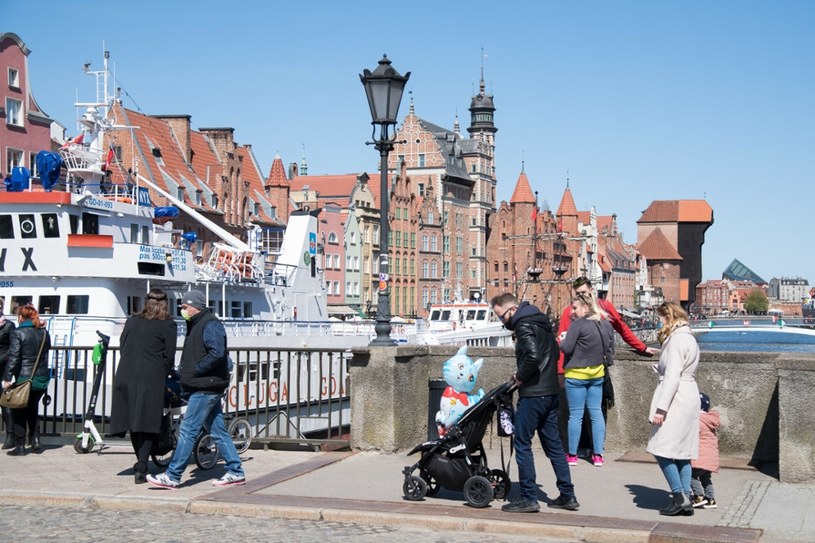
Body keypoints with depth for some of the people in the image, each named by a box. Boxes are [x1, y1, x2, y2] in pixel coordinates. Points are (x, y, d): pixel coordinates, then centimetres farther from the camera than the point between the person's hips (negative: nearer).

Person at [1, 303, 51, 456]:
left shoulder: (18, 333, -11)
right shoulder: (44, 333, 7)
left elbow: (13, 357, -15)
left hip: (24, 379, -6)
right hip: (42, 379, 6)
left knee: (18, 413, 6)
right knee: (32, 411, 20)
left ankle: (20, 446, 6)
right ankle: (36, 442, 14)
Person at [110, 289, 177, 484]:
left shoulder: (132, 321, 15)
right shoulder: (168, 325, 2)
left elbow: (122, 346, 17)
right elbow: (169, 356, -1)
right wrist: (163, 376, 13)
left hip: (126, 376, 5)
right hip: (151, 378, -5)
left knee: (134, 420, 14)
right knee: (148, 424, -2)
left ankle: (141, 462, 28)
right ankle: (141, 469, -9)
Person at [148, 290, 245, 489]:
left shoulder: (210, 325, -13)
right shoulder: (196, 325, 19)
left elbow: (217, 353, -25)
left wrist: (195, 371, -19)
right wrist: (186, 374, 9)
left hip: (206, 388, -10)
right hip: (204, 388, 10)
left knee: (188, 430, -8)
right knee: (218, 431, 11)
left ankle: (172, 476, -5)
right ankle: (235, 472, 15)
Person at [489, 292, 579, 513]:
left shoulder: (524, 325, -13)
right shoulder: (541, 322, 16)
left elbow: (533, 355, -28)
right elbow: (554, 353, 22)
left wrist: (520, 376, -12)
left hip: (533, 394, -9)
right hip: (551, 393, 9)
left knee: (522, 444, -1)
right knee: (553, 445, 13)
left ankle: (529, 498, 1)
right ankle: (567, 495, 16)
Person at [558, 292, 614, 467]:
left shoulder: (578, 324, -17)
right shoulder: (606, 325, 5)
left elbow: (566, 348, -15)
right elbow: (610, 351, 10)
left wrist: (563, 339, 4)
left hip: (576, 375, -6)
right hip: (597, 374, 6)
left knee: (576, 415, 0)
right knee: (596, 412, 9)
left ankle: (572, 455, 6)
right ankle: (598, 455, 9)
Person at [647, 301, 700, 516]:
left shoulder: (676, 340, -14)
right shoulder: (689, 338, 17)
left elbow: (672, 377, -20)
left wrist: (661, 408, -21)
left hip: (677, 399, -10)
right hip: (690, 397, 10)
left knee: (662, 450, -7)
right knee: (682, 452, 10)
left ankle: (680, 497, -7)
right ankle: (685, 501, 11)